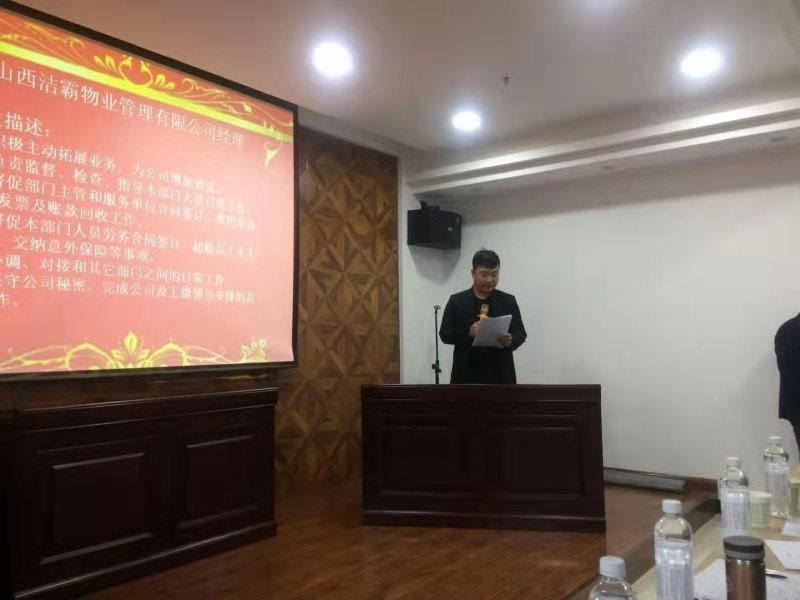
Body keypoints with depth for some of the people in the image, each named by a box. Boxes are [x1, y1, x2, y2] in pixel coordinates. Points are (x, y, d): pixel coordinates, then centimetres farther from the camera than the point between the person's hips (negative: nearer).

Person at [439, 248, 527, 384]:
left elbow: (521, 333, 6)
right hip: (467, 375, -1)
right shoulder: (456, 301, 4)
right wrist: (468, 332, -17)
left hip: (500, 376, 1)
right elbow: (444, 334, 1)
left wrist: (511, 340, -18)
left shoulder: (508, 301, 7)